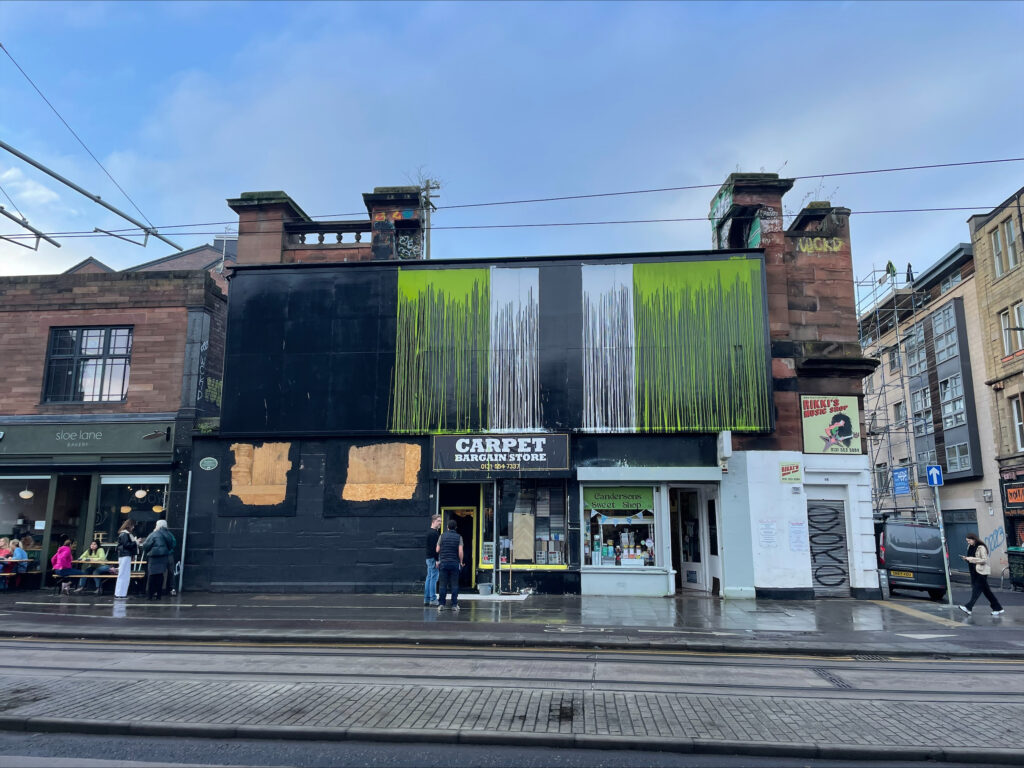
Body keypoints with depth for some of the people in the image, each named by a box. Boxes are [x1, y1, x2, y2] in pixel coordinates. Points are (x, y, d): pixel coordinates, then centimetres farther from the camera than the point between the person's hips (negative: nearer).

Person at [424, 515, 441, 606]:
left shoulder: (429, 532, 17)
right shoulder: (433, 533, -15)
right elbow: (434, 548, -21)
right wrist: (437, 560, -21)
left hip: (429, 558, 10)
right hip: (433, 558, -10)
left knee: (429, 578, 11)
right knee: (434, 579, -7)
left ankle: (426, 599, 13)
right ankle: (433, 599, -5)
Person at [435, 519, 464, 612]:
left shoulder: (442, 536, 2)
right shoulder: (459, 537, -1)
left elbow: (437, 550, 4)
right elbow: (460, 552, -7)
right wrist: (461, 562, 7)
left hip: (443, 563, 1)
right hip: (455, 563, -1)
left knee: (443, 585, 4)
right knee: (454, 585, 4)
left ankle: (441, 604, 2)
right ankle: (454, 605, 4)